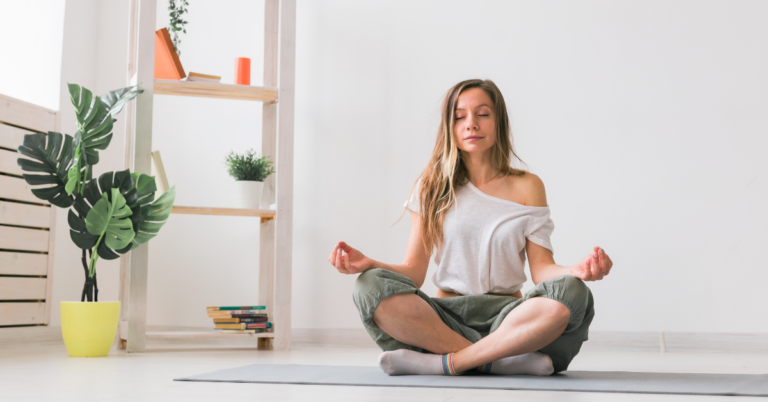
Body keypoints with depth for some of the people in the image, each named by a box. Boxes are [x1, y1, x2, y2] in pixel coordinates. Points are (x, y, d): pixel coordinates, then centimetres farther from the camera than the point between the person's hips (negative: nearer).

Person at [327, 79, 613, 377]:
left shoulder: (527, 187, 9)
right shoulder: (432, 187, 10)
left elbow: (541, 268, 3)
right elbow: (414, 269, 4)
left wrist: (578, 271, -19)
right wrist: (368, 263, -15)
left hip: (506, 316, 0)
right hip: (445, 317, 0)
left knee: (572, 293, -31)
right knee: (371, 285, -29)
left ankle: (445, 363, -26)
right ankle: (507, 361, -28)